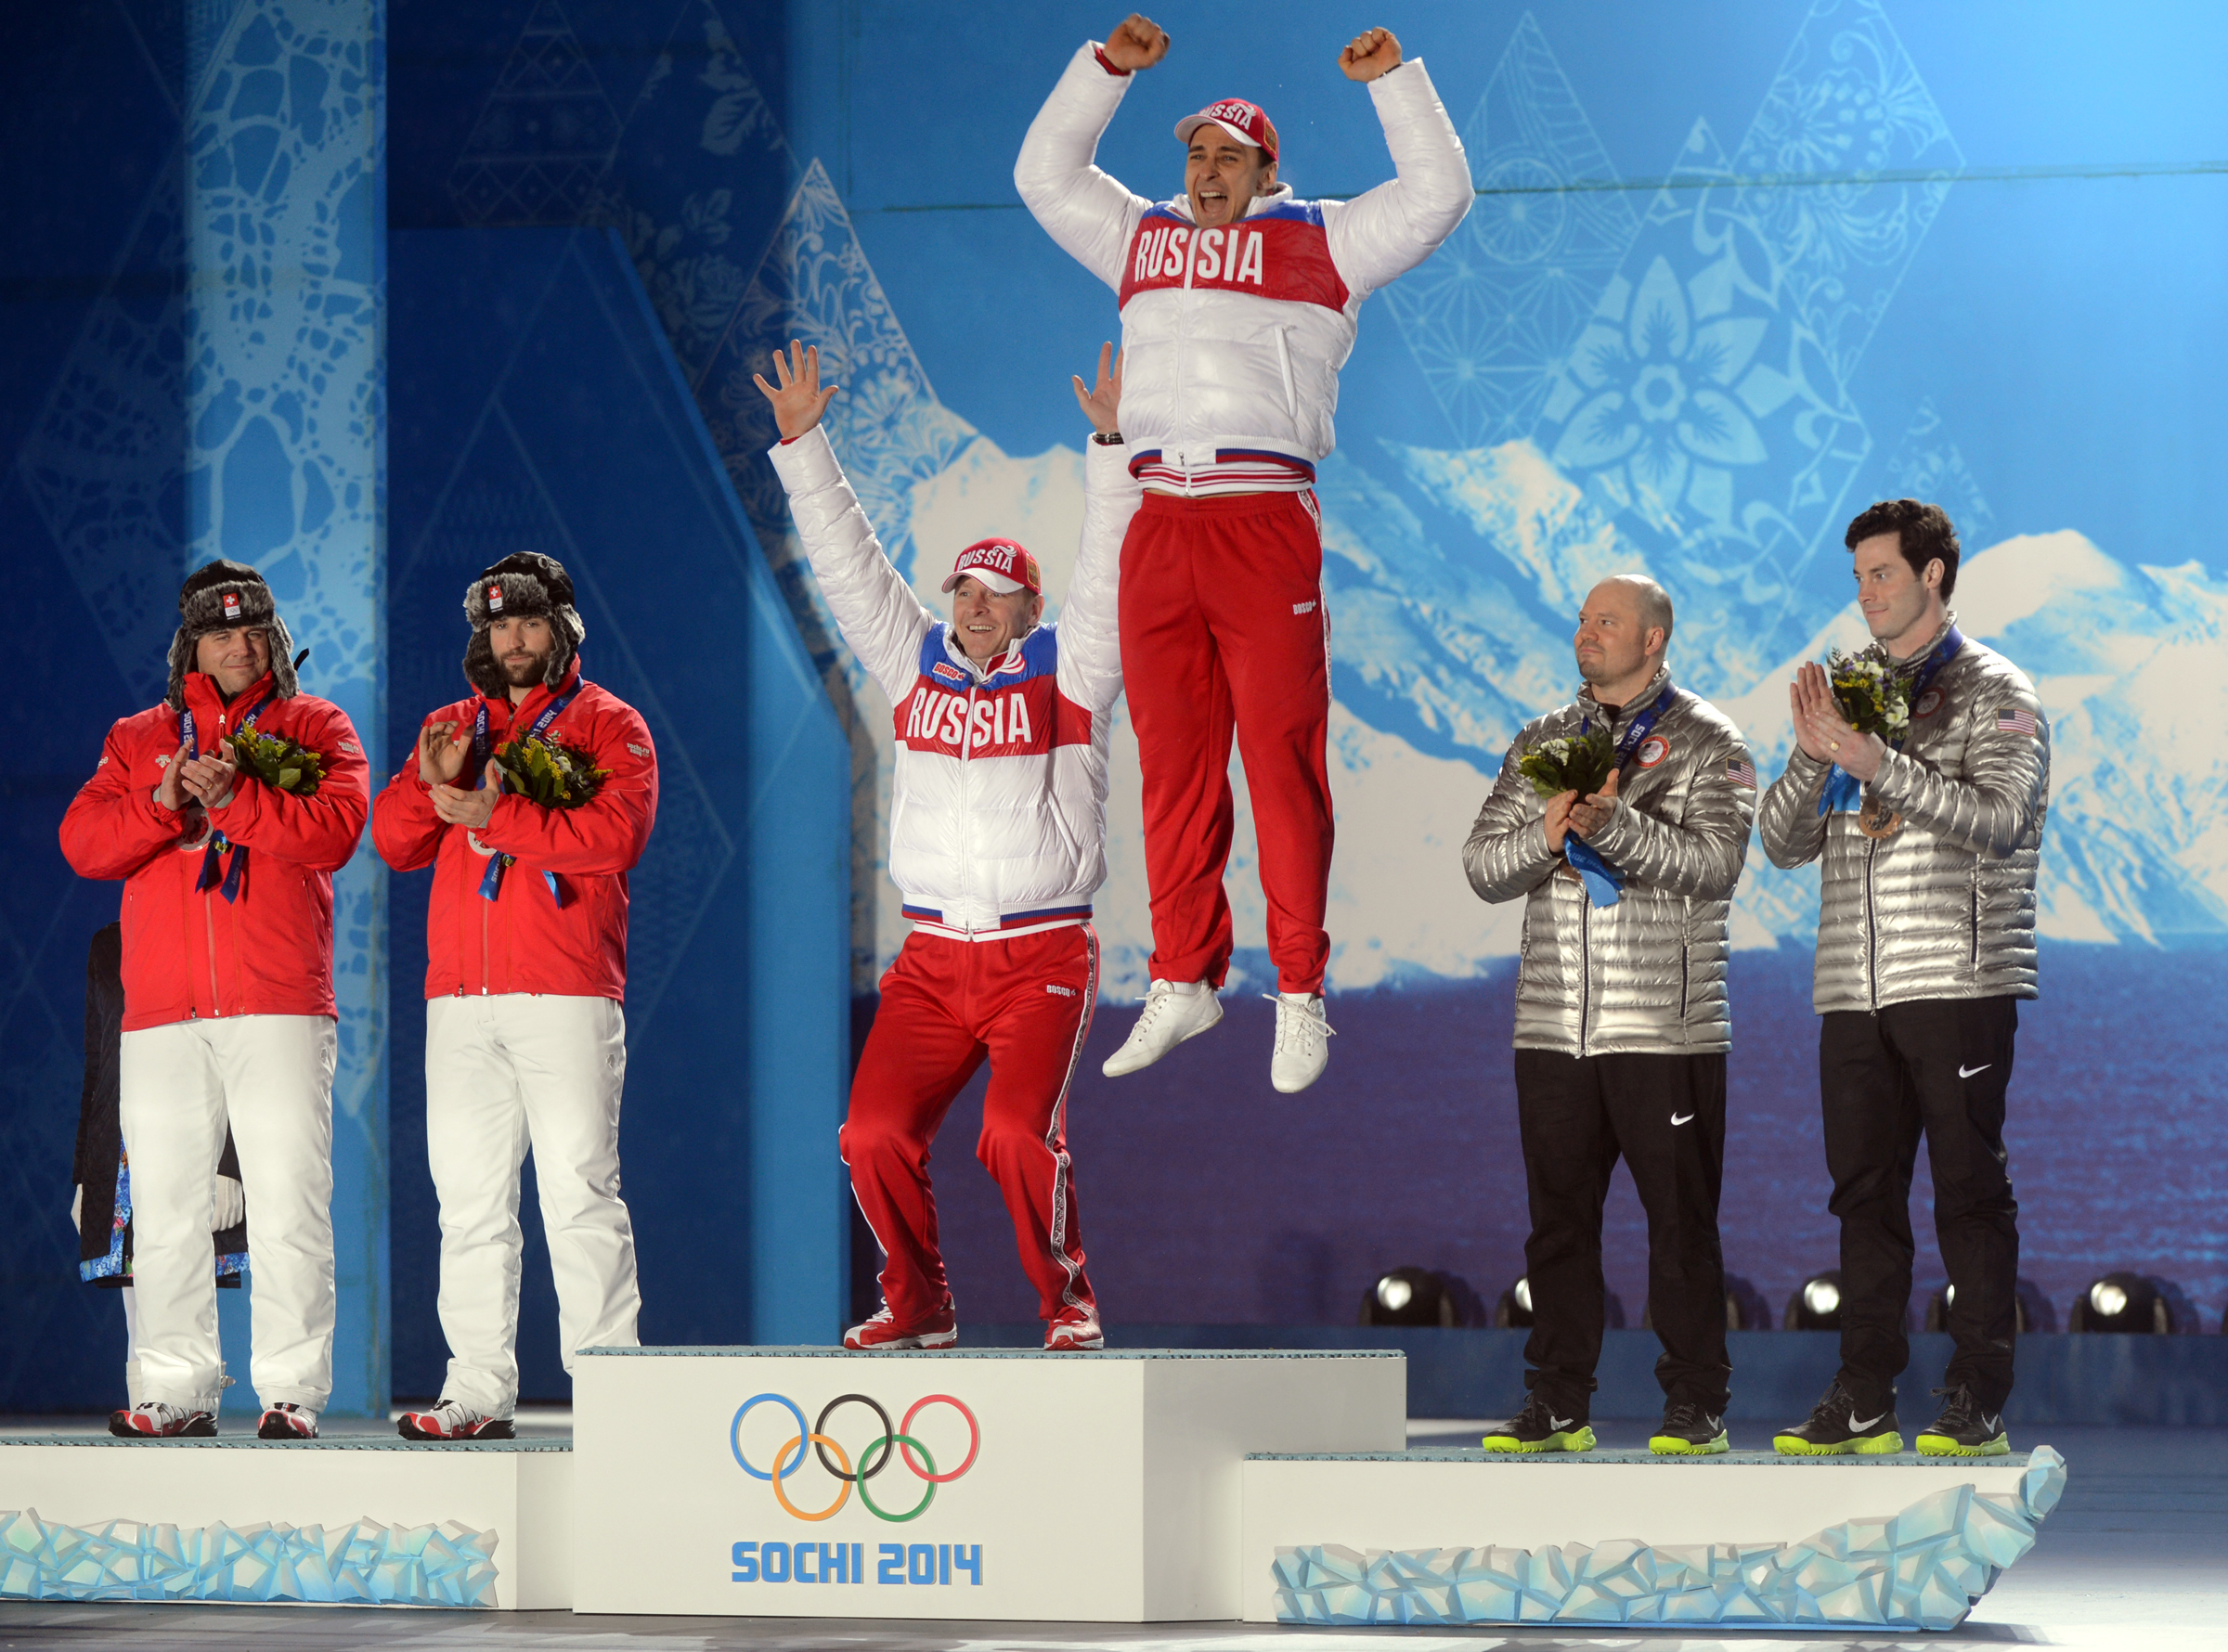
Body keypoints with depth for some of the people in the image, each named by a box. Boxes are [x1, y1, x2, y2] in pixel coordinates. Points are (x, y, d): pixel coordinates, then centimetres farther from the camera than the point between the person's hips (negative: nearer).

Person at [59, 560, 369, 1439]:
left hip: (280, 1006, -3)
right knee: (164, 1207, 2)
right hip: (162, 1011, 3)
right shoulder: (138, 739, 18)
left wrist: (236, 796, -16)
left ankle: (291, 1389, -4)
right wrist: (162, 803, -12)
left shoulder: (316, 729, 11)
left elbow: (335, 830, -6)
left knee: (287, 1202, -7)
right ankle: (178, 1389, 8)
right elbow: (81, 840, 4)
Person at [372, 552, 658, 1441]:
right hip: (461, 997, 5)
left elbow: (617, 832, -10)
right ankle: (478, 1390, 6)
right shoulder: (450, 727, 20)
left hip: (567, 992, -5)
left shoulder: (607, 725, 6)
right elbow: (395, 839, 11)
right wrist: (431, 782, -9)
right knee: (468, 1194, 3)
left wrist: (499, 815, -16)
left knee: (578, 1188, -8)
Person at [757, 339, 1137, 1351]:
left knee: (1017, 1131, -21)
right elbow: (849, 565, 13)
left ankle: (1066, 1301, -1)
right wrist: (801, 442, 9)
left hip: (1043, 955, -4)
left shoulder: (1065, 670, 3)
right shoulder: (917, 663, 13)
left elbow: (1107, 577, -9)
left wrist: (1112, 448, -17)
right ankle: (917, 1304, 11)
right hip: (932, 957, 4)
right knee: (875, 1133, -9)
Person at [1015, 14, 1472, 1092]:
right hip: (1159, 527, 4)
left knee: (1282, 759, -5)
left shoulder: (1320, 242, 11)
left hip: (1265, 525, -4)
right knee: (1173, 761, 5)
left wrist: (1393, 81, 1)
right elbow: (1045, 173, 29)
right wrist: (1106, 68, 21)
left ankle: (1299, 995, -2)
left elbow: (1437, 195, 6)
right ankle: (1183, 982, 12)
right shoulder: (1144, 239, 22)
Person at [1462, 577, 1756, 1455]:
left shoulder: (1707, 744, 2)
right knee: (1557, 1218, 6)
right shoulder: (1542, 743, 16)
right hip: (1554, 1021, 4)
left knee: (1681, 1219, -2)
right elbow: (1483, 865, 9)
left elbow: (1712, 861, -12)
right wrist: (1546, 833, -11)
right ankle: (1557, 1406, 12)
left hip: (1666, 1027, -4)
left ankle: (1696, 1406, 4)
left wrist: (1611, 824, -23)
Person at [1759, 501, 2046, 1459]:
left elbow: (1998, 817, -13)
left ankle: (1977, 1403, -2)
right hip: (1854, 986, 5)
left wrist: (1880, 764, -21)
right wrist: (1811, 759, -5)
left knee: (1969, 1189, -5)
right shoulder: (1850, 691, 19)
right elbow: (1784, 842, 14)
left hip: (1959, 980, -5)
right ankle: (1863, 1403, 7)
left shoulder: (1995, 692, 3)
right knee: (1864, 1192, 4)